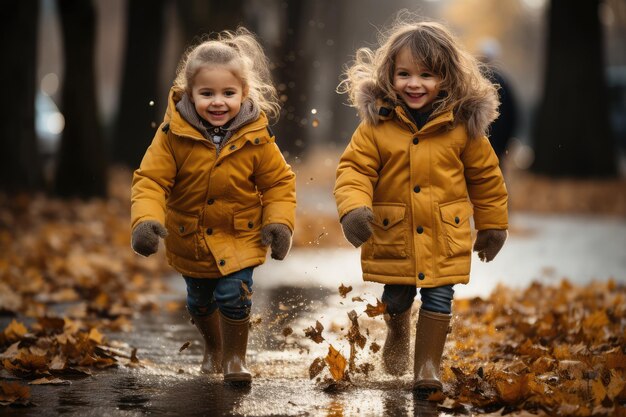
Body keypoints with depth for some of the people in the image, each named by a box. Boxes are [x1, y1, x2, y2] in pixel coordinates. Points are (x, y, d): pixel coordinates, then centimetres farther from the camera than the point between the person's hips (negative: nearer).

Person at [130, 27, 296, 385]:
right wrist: (146, 220, -31)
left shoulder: (256, 138, -17)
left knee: (234, 295, -13)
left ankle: (235, 356, 14)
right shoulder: (173, 134, -20)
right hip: (190, 239, 2)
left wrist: (279, 222, -15)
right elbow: (150, 179, -17)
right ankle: (213, 346, 50)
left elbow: (279, 181, -4)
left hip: (240, 238, -2)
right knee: (200, 302, 19)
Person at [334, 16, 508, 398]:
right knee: (396, 298, 15)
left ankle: (428, 365, 16)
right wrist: (354, 208, -27)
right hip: (392, 233, 0)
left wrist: (493, 225, 11)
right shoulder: (377, 123, -9)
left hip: (444, 237, 0)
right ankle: (397, 334, 48)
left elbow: (485, 176, 4)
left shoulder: (462, 125, -7)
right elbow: (355, 168, -9)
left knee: (438, 298, 0)